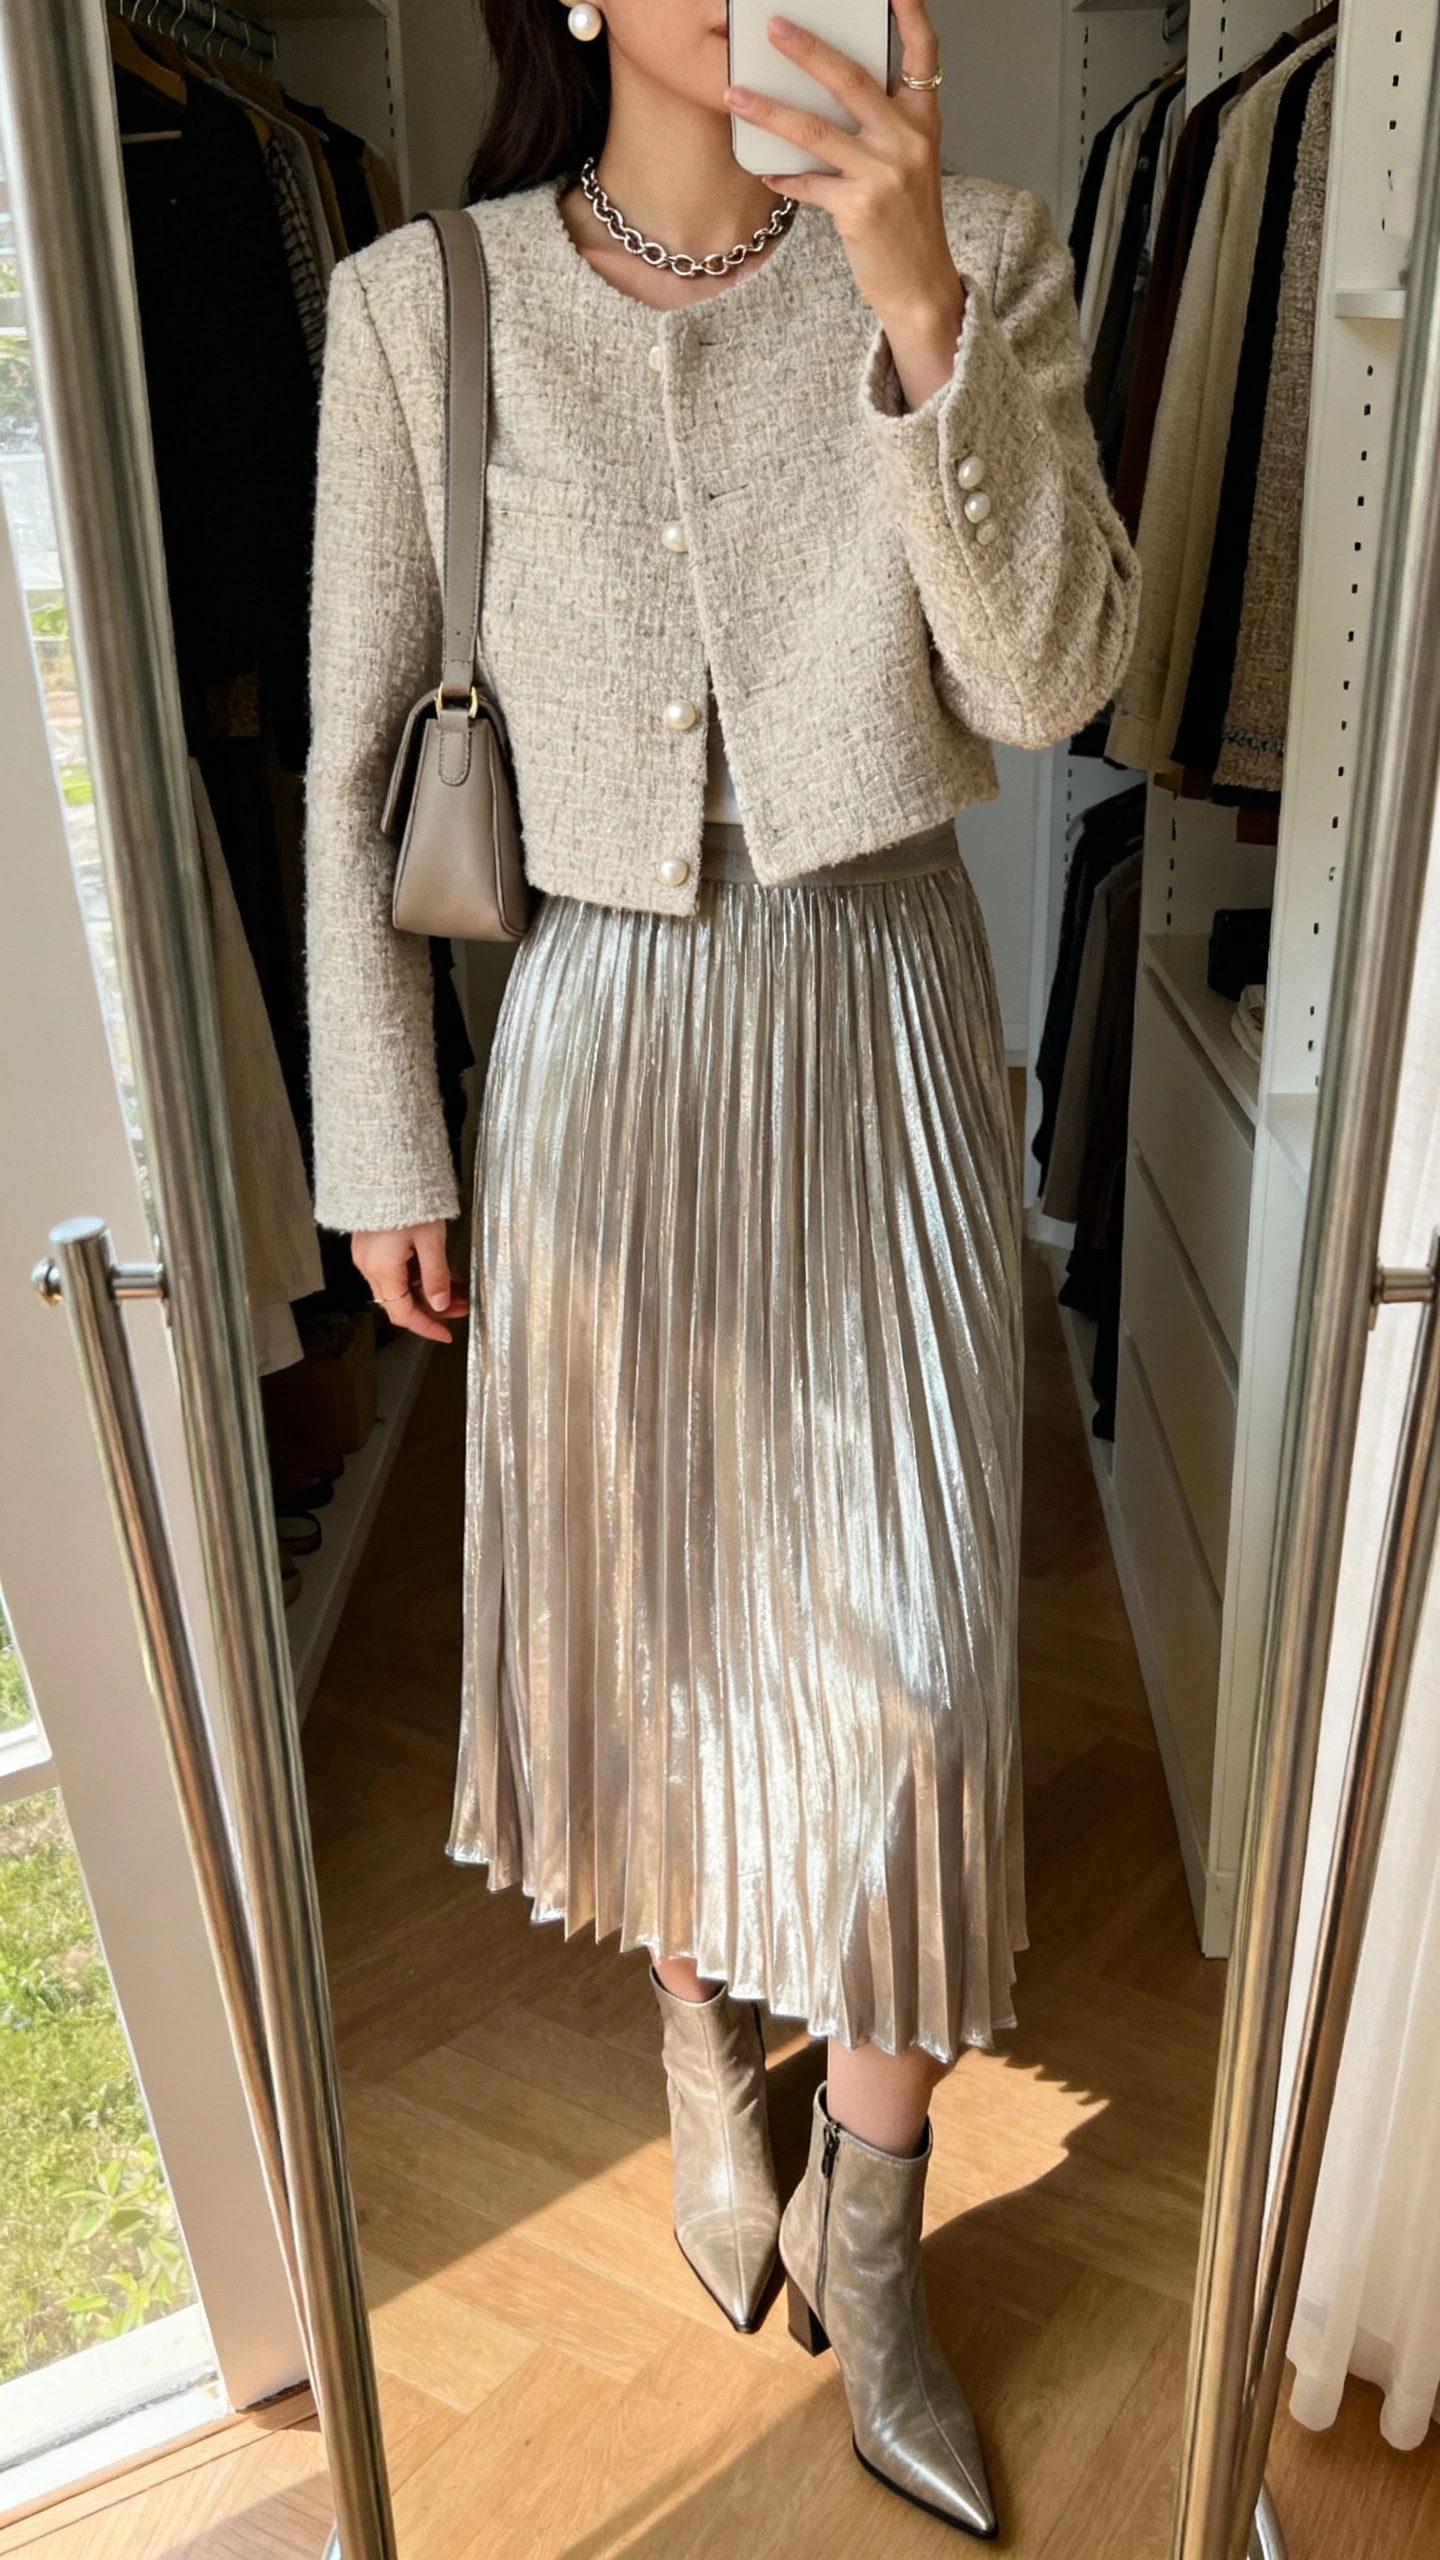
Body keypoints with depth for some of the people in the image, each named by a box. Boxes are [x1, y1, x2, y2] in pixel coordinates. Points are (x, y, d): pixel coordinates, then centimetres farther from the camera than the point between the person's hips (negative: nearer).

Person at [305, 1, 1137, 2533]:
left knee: (899, 1644, 2)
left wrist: (915, 293, -22)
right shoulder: (422, 304, -1)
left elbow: (1050, 676, -11)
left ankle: (867, 2249, 28)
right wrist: (381, 1142, 2)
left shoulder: (978, 253, 1)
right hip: (596, 1043, 0)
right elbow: (355, 764, 1)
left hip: (882, 1031, 0)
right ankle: (702, 2044, 45)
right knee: (638, 1592, 13)